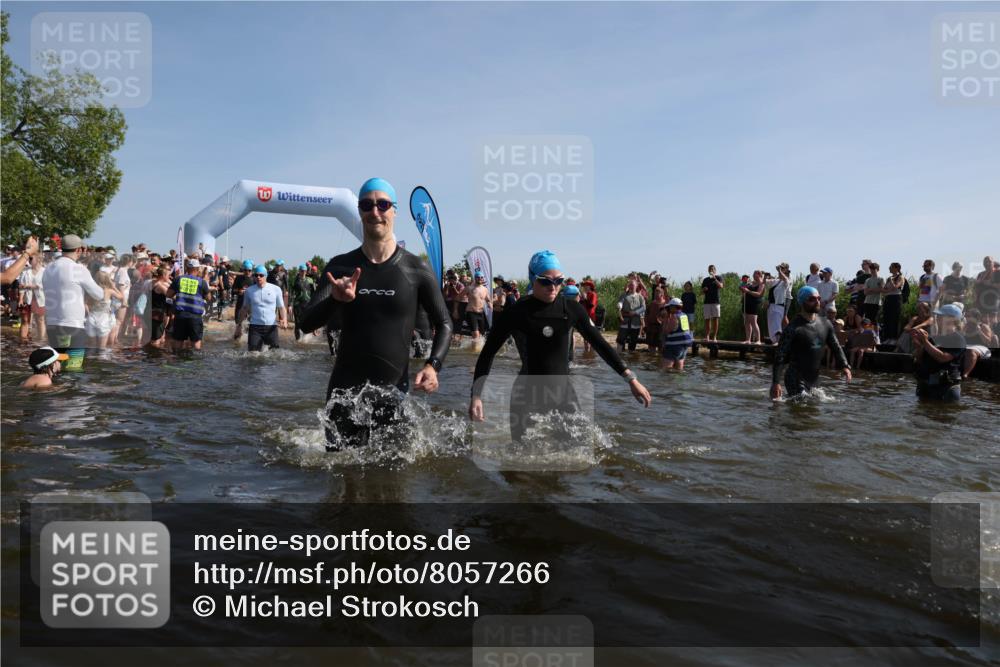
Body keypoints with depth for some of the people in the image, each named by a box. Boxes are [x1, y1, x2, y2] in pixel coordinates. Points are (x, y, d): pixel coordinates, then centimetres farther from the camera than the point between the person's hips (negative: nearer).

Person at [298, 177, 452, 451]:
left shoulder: (416, 269, -2)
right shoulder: (340, 266, 1)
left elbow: (444, 324, 4)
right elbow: (307, 323, -4)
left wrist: (433, 365, -14)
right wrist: (335, 299, -25)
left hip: (393, 391, -1)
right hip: (345, 389, 1)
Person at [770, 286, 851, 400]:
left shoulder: (825, 324, 7)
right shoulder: (793, 328, -14)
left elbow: (836, 347, 15)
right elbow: (780, 356, -16)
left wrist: (845, 366, -2)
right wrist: (775, 382, -23)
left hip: (815, 379, 7)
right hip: (796, 380, -7)